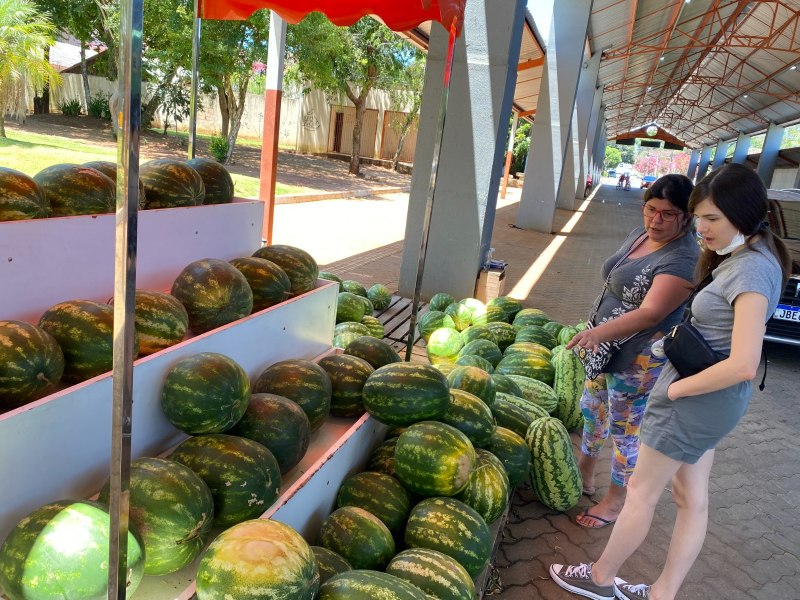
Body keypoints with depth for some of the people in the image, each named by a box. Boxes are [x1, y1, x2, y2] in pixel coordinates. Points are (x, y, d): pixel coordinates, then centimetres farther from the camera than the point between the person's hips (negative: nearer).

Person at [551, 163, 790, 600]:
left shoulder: (752, 271, -23)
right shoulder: (745, 257, 6)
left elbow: (742, 365, -28)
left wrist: (675, 389, -18)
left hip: (700, 398, -9)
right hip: (707, 399, 9)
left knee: (641, 491, 8)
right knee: (691, 499, 17)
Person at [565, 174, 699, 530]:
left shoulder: (683, 259, -24)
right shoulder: (640, 234, 3)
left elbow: (650, 313, -33)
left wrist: (599, 333, -45)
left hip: (639, 359, -9)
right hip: (605, 344, 9)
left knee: (625, 429, 6)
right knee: (592, 410, 21)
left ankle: (616, 501, 26)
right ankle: (584, 477, 41)